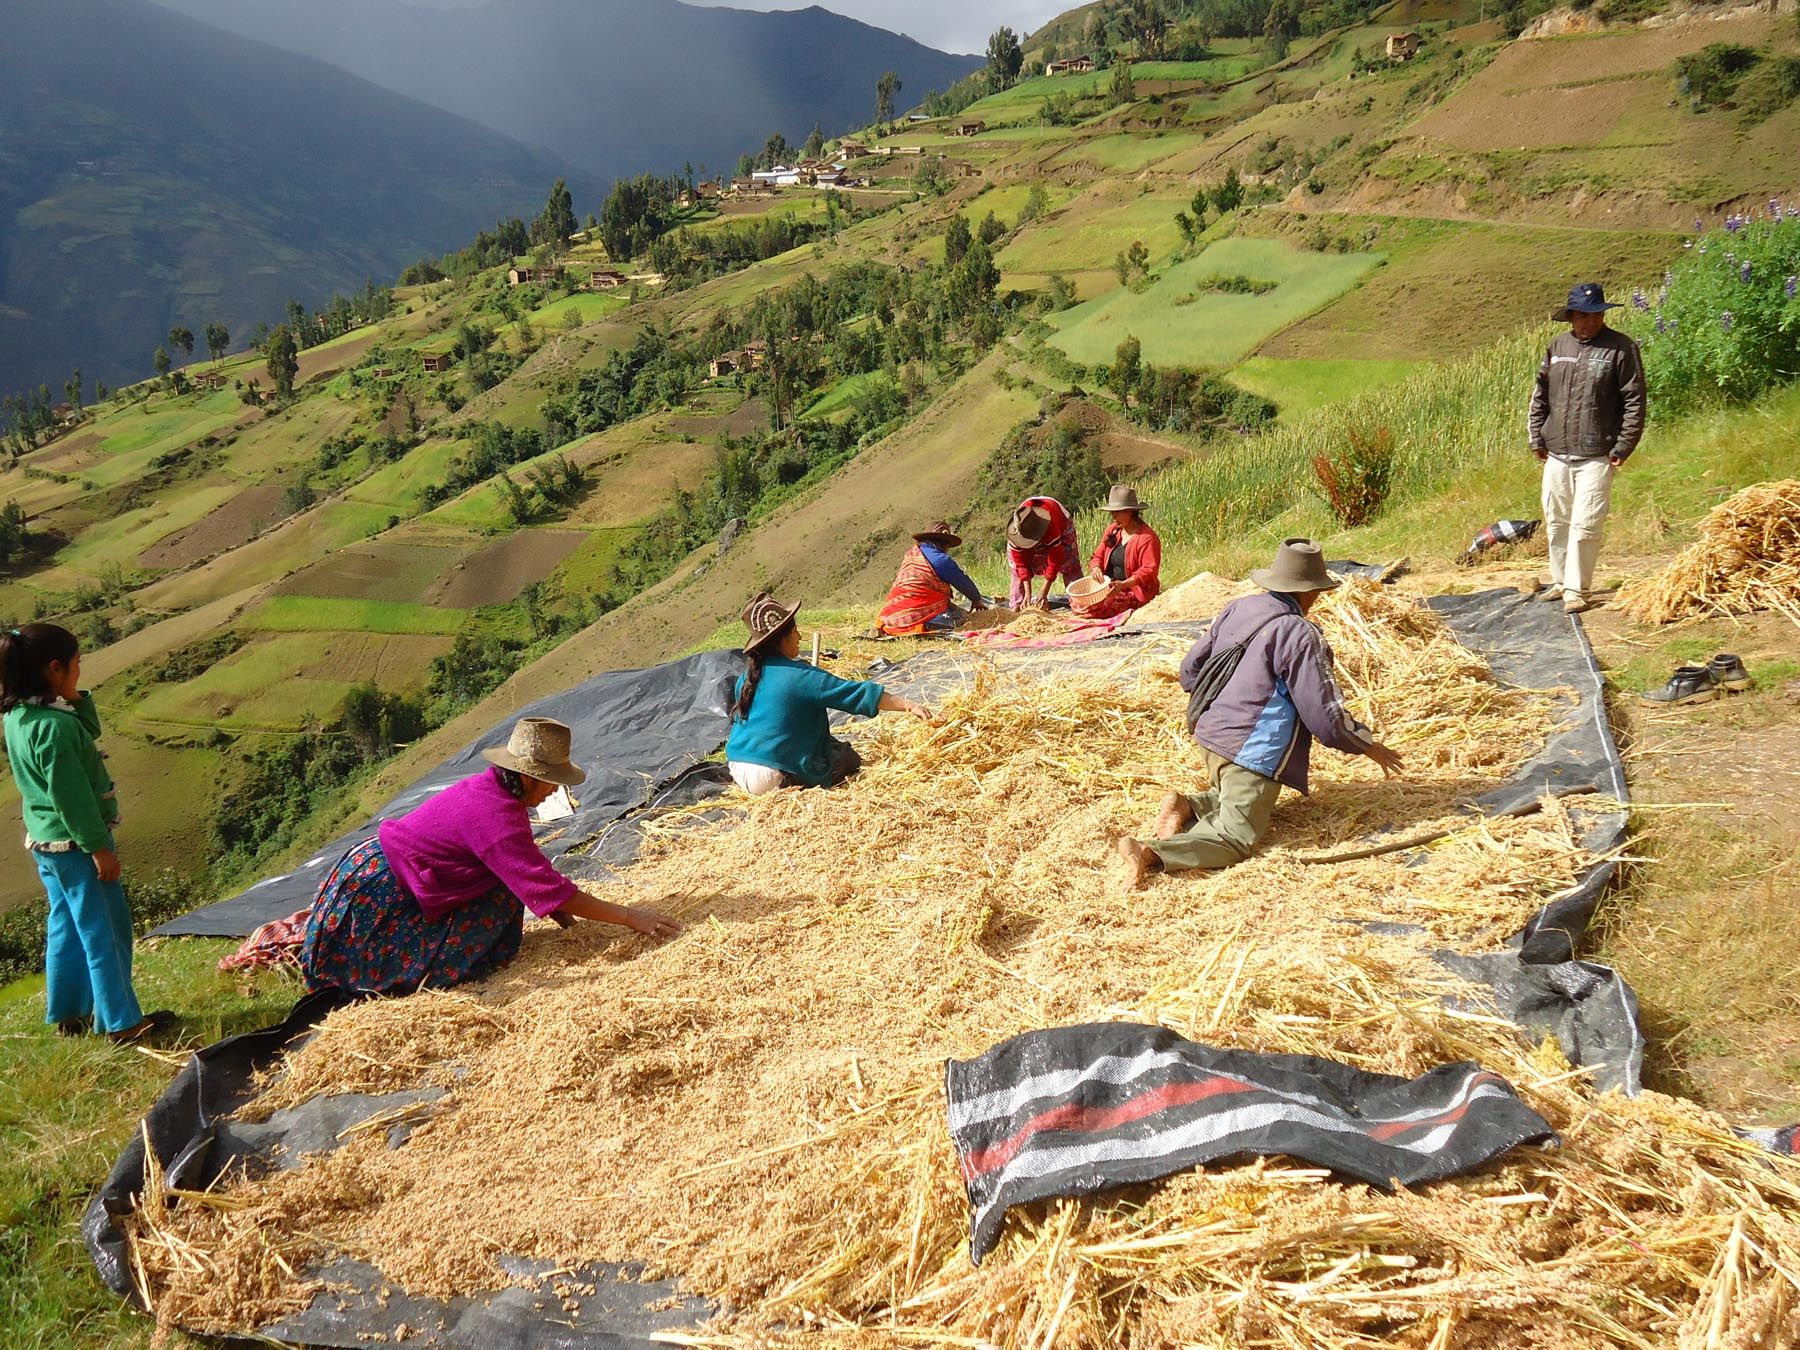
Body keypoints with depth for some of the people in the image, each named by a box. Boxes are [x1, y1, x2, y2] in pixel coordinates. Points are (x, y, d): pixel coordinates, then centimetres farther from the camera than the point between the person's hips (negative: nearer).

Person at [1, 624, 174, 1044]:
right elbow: (71, 795, -24)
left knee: (67, 928, 20)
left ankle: (67, 1015, 31)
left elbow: (91, 731, 14)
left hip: (46, 841, 10)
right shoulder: (54, 726, -25)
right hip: (75, 842, -10)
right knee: (107, 932, 0)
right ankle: (122, 1022, 8)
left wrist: (77, 700, -3)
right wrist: (99, 846, -18)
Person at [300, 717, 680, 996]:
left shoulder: (489, 787, 0)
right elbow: (545, 886, -31)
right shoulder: (494, 814, -30)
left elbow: (525, 867, 12)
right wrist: (628, 917, -29)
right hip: (379, 894, -10)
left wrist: (552, 904, -2)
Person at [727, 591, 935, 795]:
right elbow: (861, 694, -13)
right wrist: (907, 704, -10)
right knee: (848, 758, 6)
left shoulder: (746, 678, 6)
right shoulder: (803, 677, -14)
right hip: (773, 779, -8)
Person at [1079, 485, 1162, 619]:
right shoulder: (1112, 530, 11)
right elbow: (1099, 555, 16)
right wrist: (1096, 568, -10)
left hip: (1134, 593, -7)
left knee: (1091, 608, -27)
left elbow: (1150, 570, -20)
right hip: (1111, 588, 7)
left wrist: (1123, 584, -32)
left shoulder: (1146, 537, -14)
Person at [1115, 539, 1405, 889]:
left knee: (1233, 798, 32)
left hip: (1210, 734, 8)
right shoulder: (1300, 635, -16)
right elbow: (1325, 714, -13)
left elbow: (1190, 669, 15)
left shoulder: (1237, 608, 6)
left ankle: (1188, 806, 3)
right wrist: (1368, 745, 3)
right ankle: (1151, 853, -26)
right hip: (1252, 751, -8)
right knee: (1234, 838, -7)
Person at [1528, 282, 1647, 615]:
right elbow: (1539, 397, 16)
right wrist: (1537, 439, 11)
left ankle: (1577, 590, 0)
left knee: (1585, 525, -9)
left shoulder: (1620, 348, -5)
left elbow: (1634, 401, -5)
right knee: (1556, 521, 14)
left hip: (1596, 457, -5)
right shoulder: (1557, 348, 9)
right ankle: (1560, 581, 29)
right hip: (1555, 454, 5)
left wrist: (1623, 446, -9)